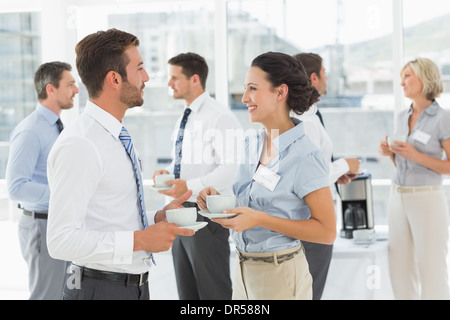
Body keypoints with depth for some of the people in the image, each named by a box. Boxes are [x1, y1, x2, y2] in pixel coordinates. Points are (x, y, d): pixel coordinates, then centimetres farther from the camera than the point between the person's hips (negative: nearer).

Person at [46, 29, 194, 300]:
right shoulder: (79, 145, -19)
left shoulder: (119, 138, 11)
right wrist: (140, 240, -21)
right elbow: (61, 240, -23)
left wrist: (157, 218, 4)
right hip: (101, 287, -8)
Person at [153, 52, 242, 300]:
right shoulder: (182, 120, 14)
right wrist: (167, 172, 3)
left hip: (208, 215, -9)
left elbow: (230, 169, -22)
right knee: (186, 291, 16)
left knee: (213, 291, 0)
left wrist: (189, 186, -27)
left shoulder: (220, 117, -14)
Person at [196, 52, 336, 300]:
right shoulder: (251, 144, 5)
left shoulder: (305, 156, -18)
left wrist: (259, 219, -23)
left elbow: (326, 231, -18)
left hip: (280, 275, -7)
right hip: (244, 268, 7)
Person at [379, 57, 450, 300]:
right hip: (397, 198, 7)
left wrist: (416, 156, -20)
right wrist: (389, 153, -3)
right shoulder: (402, 117, 10)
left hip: (427, 200, -6)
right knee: (400, 270, 9)